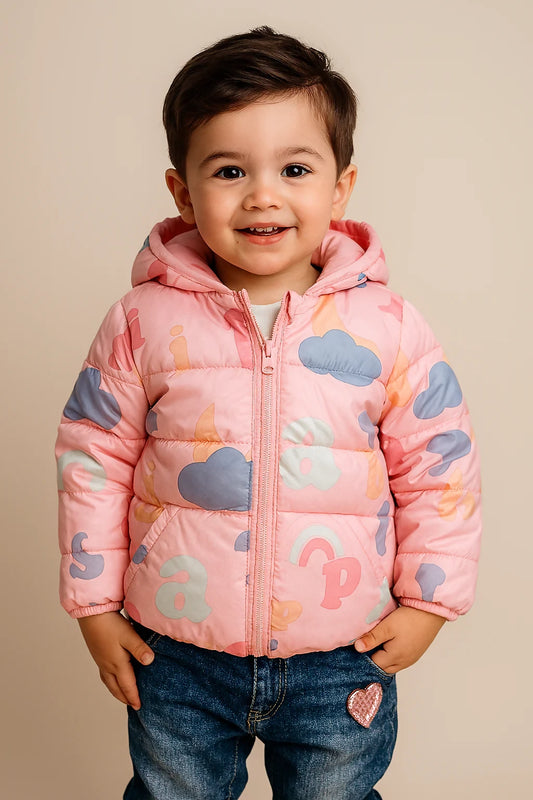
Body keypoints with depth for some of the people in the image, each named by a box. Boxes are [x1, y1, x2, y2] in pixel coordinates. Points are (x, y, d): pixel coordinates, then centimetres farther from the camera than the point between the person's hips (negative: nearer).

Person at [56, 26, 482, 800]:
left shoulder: (387, 328, -10)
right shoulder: (145, 321, -10)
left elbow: (440, 467, 0)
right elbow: (93, 456, -1)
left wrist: (428, 602, 0)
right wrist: (94, 604, 1)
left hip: (343, 661, 0)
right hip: (176, 658, 1)